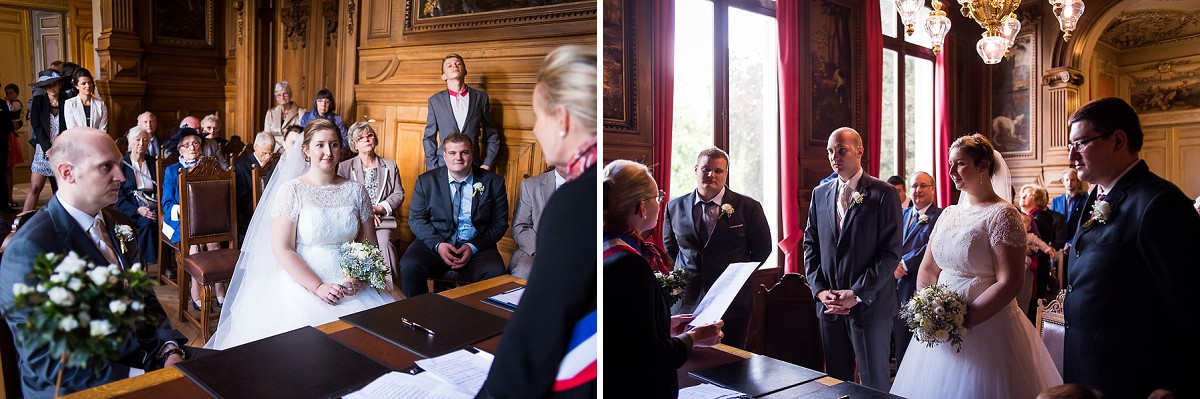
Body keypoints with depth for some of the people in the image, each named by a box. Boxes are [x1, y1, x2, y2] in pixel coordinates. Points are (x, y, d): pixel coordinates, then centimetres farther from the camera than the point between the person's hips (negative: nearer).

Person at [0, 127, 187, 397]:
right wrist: (136, 376, -20)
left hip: (148, 356, 7)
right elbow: (45, 360, -17)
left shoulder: (117, 222, 8)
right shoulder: (30, 250, -15)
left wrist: (170, 349, -2)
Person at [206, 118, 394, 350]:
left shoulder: (356, 190, 9)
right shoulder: (291, 190, -1)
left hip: (351, 284, 3)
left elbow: (369, 244, 12)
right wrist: (318, 287, -15)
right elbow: (282, 249, -7)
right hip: (303, 283, -3)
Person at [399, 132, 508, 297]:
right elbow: (416, 218, 5)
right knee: (409, 266, -28)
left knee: (495, 273, -31)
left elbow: (500, 223, 4)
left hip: (476, 246, -1)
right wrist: (437, 244, -13)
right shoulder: (426, 181, 6)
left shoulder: (493, 182, 3)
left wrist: (473, 247, -11)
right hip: (435, 243, 1)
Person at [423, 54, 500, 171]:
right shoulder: (435, 100, 5)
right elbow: (429, 138, 8)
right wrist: (433, 170, 0)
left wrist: (487, 164, 0)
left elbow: (492, 135, 9)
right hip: (443, 166, 0)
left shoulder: (481, 97, 4)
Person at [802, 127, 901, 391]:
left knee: (874, 384, 6)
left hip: (870, 306, -4)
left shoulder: (884, 193, -6)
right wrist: (820, 290, -3)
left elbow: (891, 252, -11)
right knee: (835, 382, 13)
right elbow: (810, 245, 10)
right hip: (828, 307, 4)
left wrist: (857, 294, -16)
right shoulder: (820, 194, 10)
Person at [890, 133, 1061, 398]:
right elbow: (927, 269, 12)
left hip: (986, 327, -6)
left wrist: (963, 320, -20)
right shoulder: (949, 214, 10)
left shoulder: (1002, 215, -11)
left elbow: (1010, 282, -18)